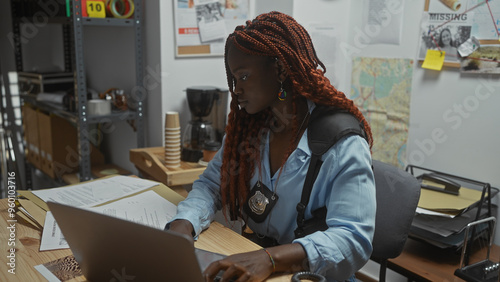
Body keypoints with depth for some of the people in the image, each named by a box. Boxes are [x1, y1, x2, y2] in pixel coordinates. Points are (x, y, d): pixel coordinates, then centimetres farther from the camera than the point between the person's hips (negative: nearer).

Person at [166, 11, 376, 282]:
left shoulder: (344, 146, -15)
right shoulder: (247, 130, 4)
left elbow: (353, 239, -22)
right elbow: (211, 185, 3)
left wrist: (270, 258, -36)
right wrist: (182, 226, -18)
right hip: (250, 255, 4)